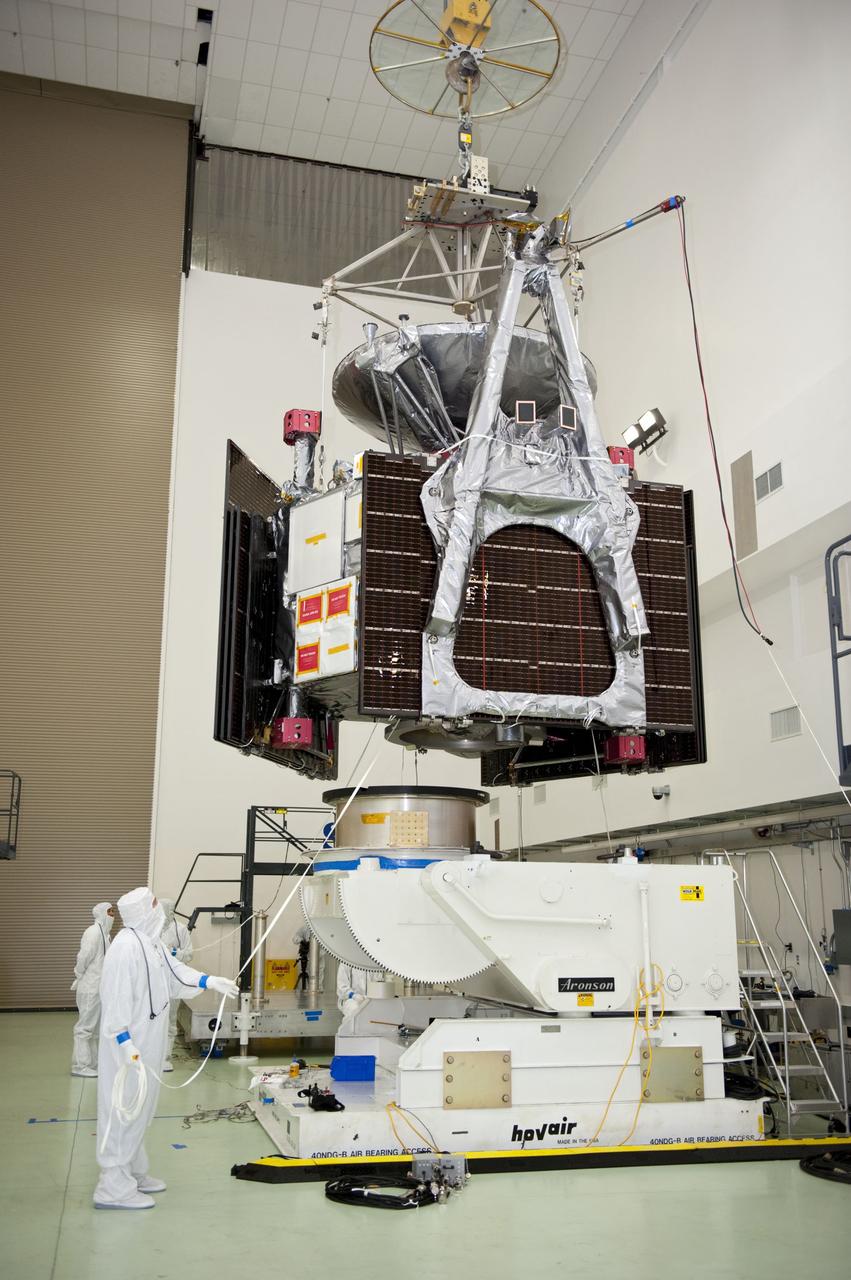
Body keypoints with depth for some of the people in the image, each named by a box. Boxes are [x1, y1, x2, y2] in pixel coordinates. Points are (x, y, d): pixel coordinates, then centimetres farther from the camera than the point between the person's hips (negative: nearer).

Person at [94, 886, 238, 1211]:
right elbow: (117, 998, -24)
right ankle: (113, 1188, 3)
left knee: (139, 1110, 19)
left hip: (148, 1044, 10)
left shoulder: (150, 942, 10)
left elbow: (174, 970, 23)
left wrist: (211, 982, 17)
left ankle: (133, 1174, 31)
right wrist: (126, 1044, -25)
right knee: (124, 1110, -4)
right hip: (130, 1046, -10)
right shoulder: (126, 947, -22)